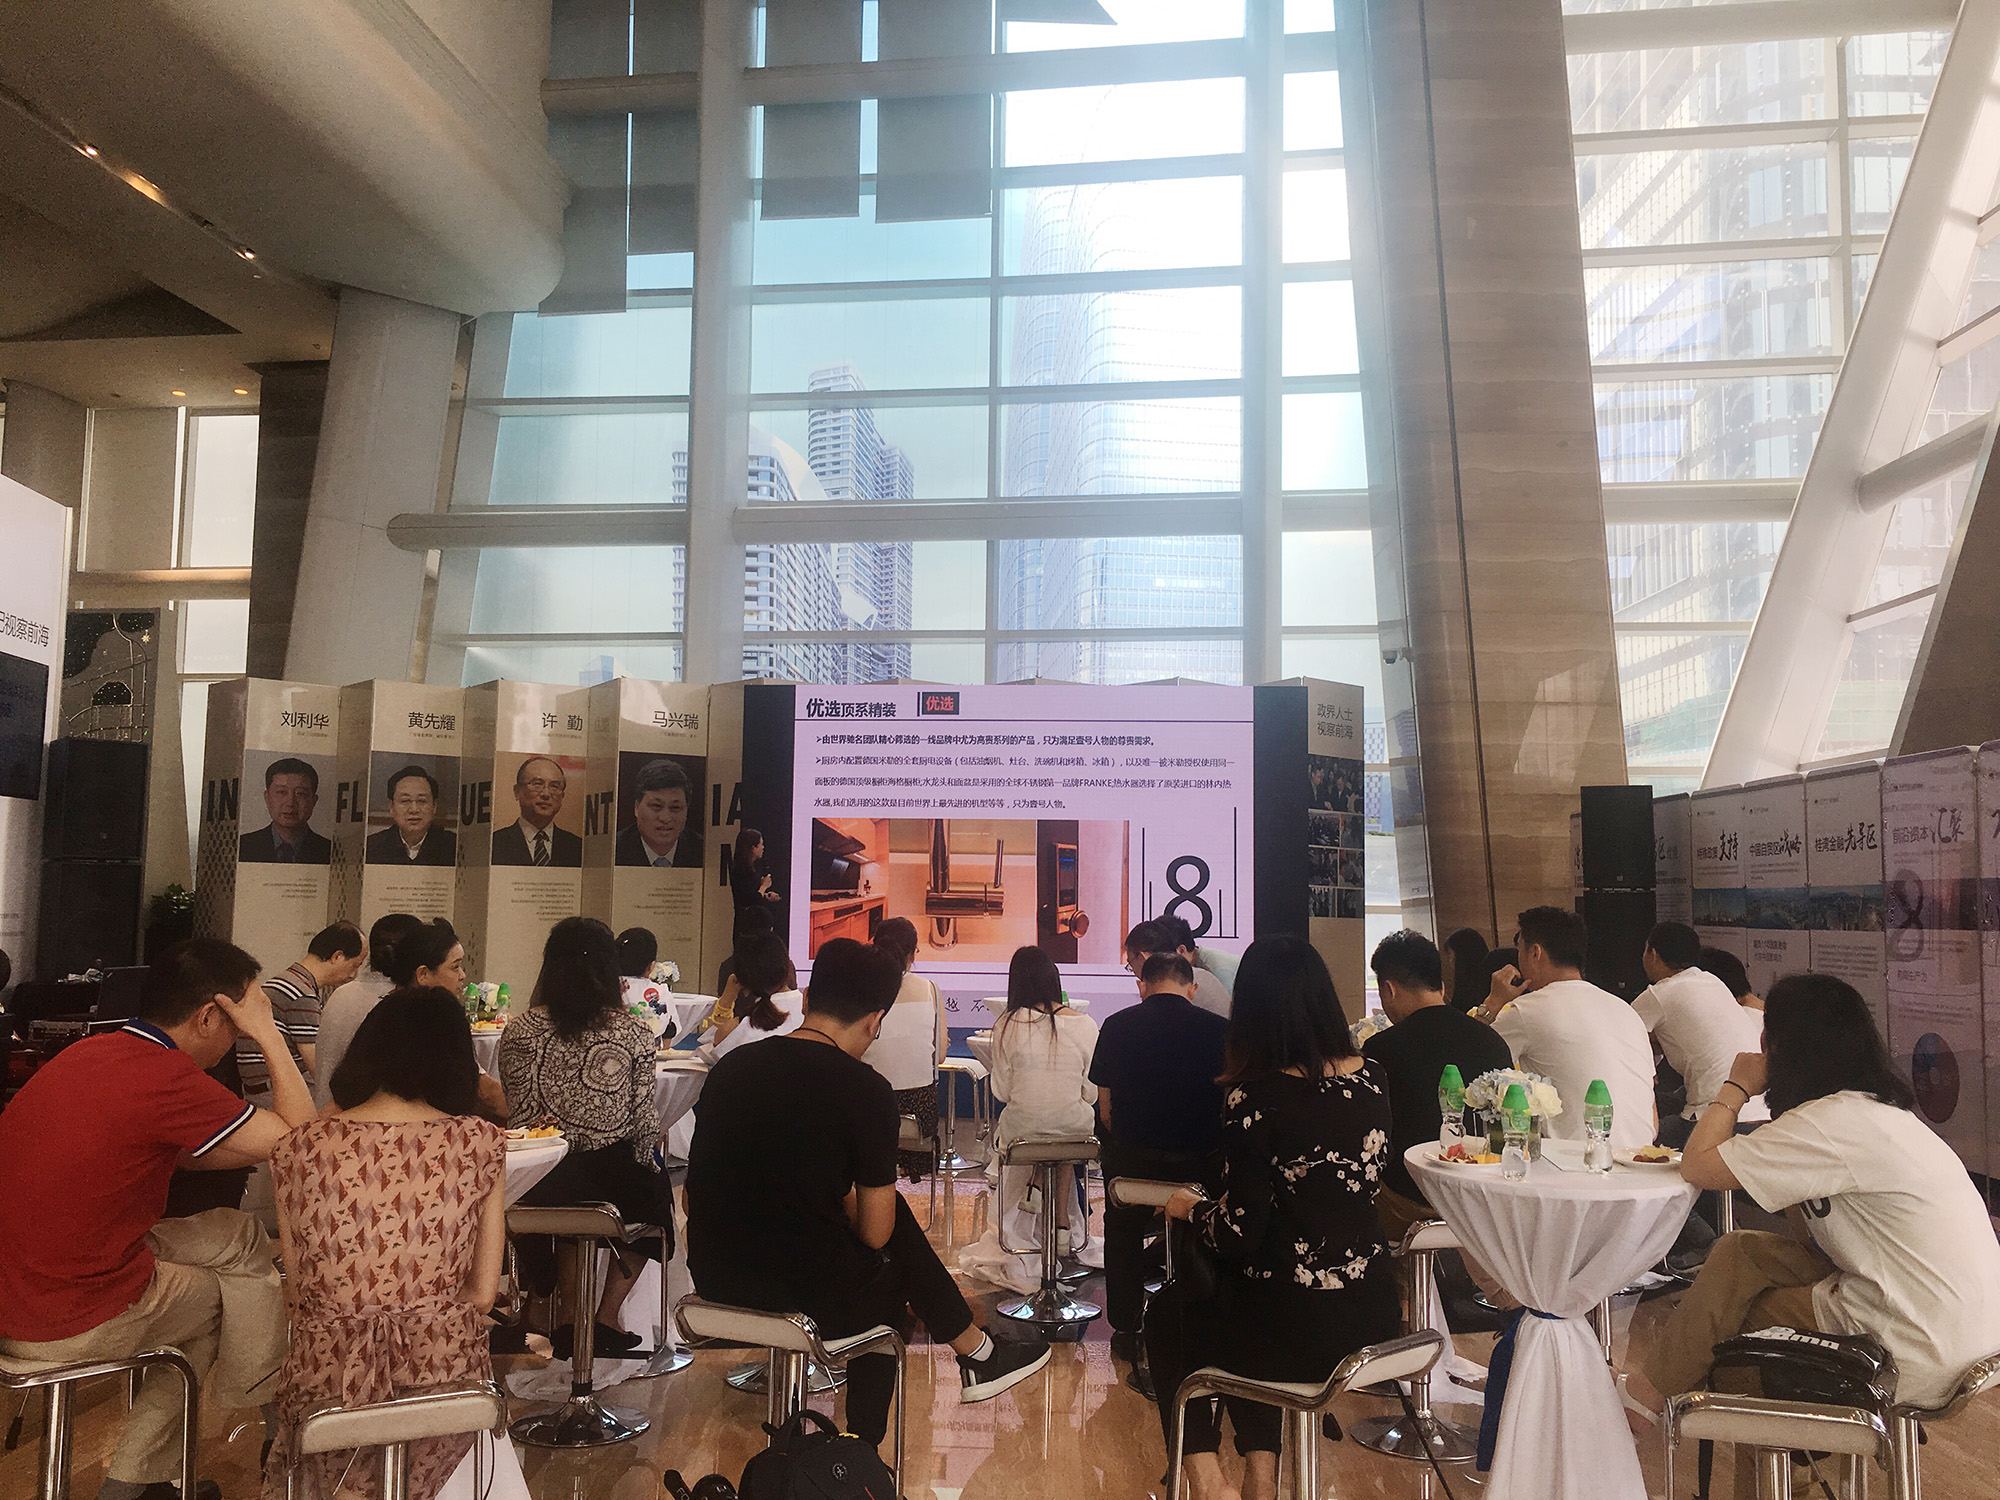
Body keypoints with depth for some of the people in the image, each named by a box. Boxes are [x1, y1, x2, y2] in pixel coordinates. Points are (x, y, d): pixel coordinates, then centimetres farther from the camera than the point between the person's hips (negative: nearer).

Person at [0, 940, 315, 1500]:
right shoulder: (165, 1077, -22)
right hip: (70, 1324, -8)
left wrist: (262, 1146, 9)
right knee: (236, 1290, 11)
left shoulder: (93, 1050, 6)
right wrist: (267, 1033, -10)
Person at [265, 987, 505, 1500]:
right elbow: (484, 1295, 2)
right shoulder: (482, 1144, -5)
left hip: (329, 1381, 2)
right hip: (445, 1375, -1)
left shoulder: (298, 1149, -3)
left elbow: (296, 1294, 6)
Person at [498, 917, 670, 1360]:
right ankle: (607, 1315, 30)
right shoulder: (633, 1033, -10)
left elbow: (516, 1116, 2)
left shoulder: (519, 1032, -5)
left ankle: (576, 1318, 34)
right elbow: (646, 1126, -6)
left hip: (539, 1188, 3)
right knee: (656, 1187, 30)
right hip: (614, 1182, -3)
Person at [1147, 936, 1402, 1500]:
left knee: (1169, 1311, 25)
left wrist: (1192, 1208, 3)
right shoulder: (1371, 1080, -2)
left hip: (1296, 1334, -6)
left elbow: (1240, 1236, -18)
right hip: (1372, 1320, 6)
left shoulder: (1253, 1098, -20)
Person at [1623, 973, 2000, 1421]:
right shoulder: (1880, 1110, 11)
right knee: (1739, 1250, 6)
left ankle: (1653, 1394, 19)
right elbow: (1810, 1229, 11)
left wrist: (1736, 1087, -1)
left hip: (1922, 1364, -9)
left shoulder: (1832, 1123, -20)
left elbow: (1697, 1166, -17)